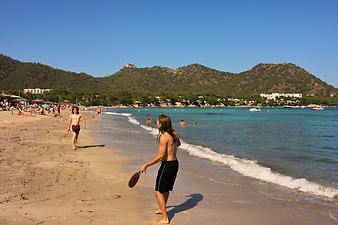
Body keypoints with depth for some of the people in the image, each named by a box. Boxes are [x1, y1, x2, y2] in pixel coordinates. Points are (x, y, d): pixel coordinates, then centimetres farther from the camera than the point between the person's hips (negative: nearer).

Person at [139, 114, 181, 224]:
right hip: (175, 163, 9)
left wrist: (146, 165, -18)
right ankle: (162, 209, 46)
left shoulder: (163, 137, -21)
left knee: (159, 192, 0)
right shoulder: (174, 134, 4)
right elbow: (178, 143, 25)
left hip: (167, 165, -9)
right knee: (166, 189, 26)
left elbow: (161, 156, -22)